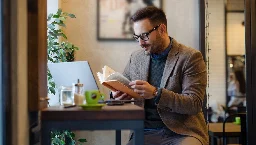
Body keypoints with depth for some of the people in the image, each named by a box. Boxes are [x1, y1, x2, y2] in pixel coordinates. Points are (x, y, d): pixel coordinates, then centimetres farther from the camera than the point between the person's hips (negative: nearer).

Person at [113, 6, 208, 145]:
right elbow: (121, 88, 22)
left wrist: (156, 93, -23)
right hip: (146, 132, 4)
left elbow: (195, 104, -11)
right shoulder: (136, 58, 10)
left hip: (182, 132, -3)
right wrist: (118, 93, -3)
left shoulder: (190, 57, -5)